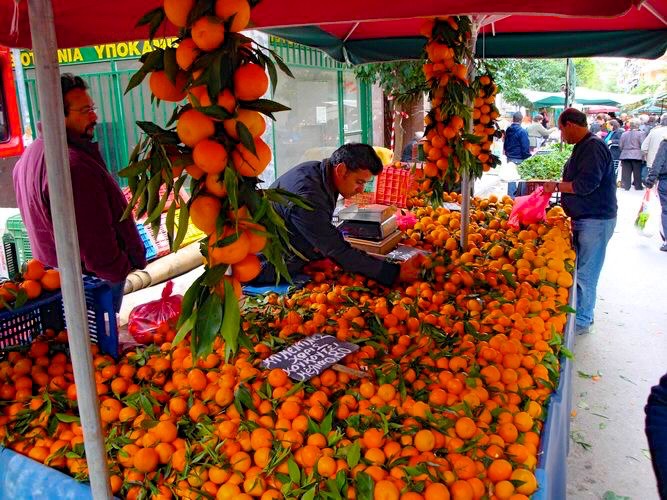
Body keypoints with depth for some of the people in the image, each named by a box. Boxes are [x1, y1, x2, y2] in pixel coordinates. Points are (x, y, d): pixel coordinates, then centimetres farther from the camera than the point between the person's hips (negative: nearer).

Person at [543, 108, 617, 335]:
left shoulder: (594, 146, -18)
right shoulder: (583, 146, 14)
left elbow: (586, 184, -25)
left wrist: (557, 186, -15)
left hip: (596, 221, -10)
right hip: (584, 218, 10)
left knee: (585, 274, -2)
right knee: (579, 269, 17)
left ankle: (582, 321, 9)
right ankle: (580, 313, 29)